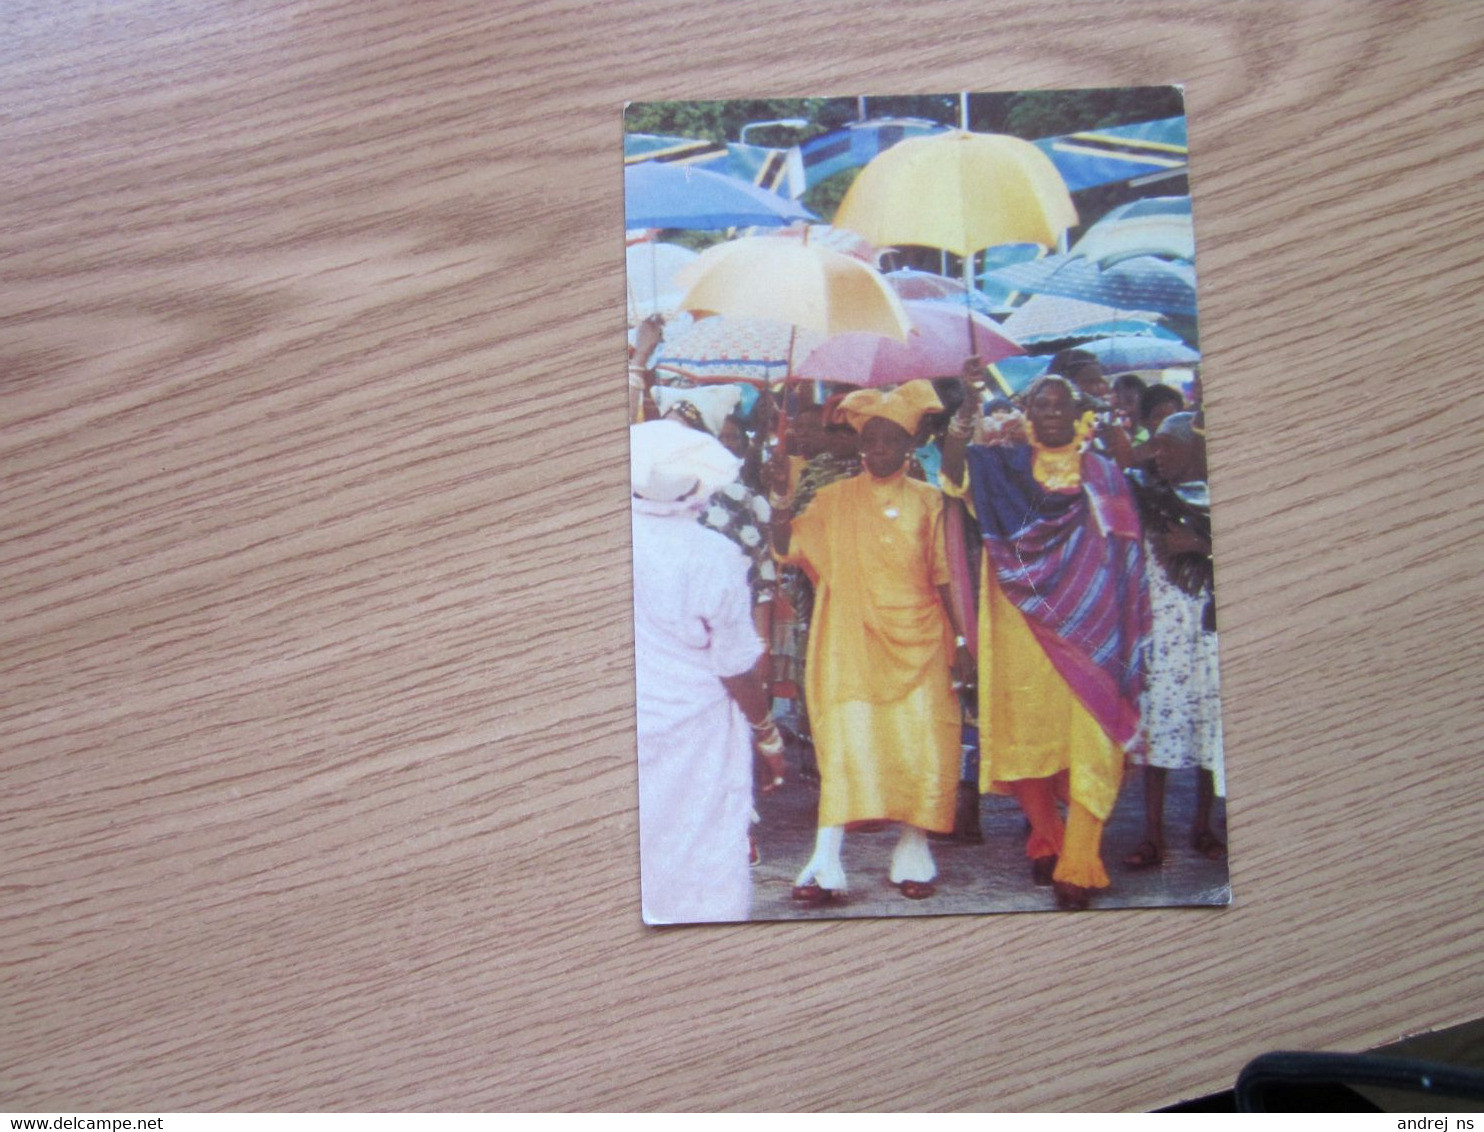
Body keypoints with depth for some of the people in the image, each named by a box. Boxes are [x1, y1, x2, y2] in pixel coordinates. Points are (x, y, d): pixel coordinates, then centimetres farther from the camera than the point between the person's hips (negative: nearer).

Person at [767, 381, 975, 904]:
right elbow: (787, 547, -2)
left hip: (917, 641, 1)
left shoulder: (926, 501, 8)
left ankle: (913, 853, 13)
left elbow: (942, 575, 8)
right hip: (853, 643, -1)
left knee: (921, 747, -2)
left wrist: (959, 639, 3)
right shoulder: (835, 499, 7)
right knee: (845, 745, -9)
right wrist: (781, 496, -16)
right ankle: (825, 864, -9)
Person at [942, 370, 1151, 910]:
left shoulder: (1104, 474, 10)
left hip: (1090, 626, 0)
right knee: (1029, 731, 5)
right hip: (1024, 626, 0)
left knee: (1090, 741, -6)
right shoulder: (1005, 466, 8)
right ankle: (1045, 841, 24)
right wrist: (968, 406, -24)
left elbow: (1127, 554, 8)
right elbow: (955, 473, -12)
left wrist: (1129, 638, 1)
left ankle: (1077, 865, -4)